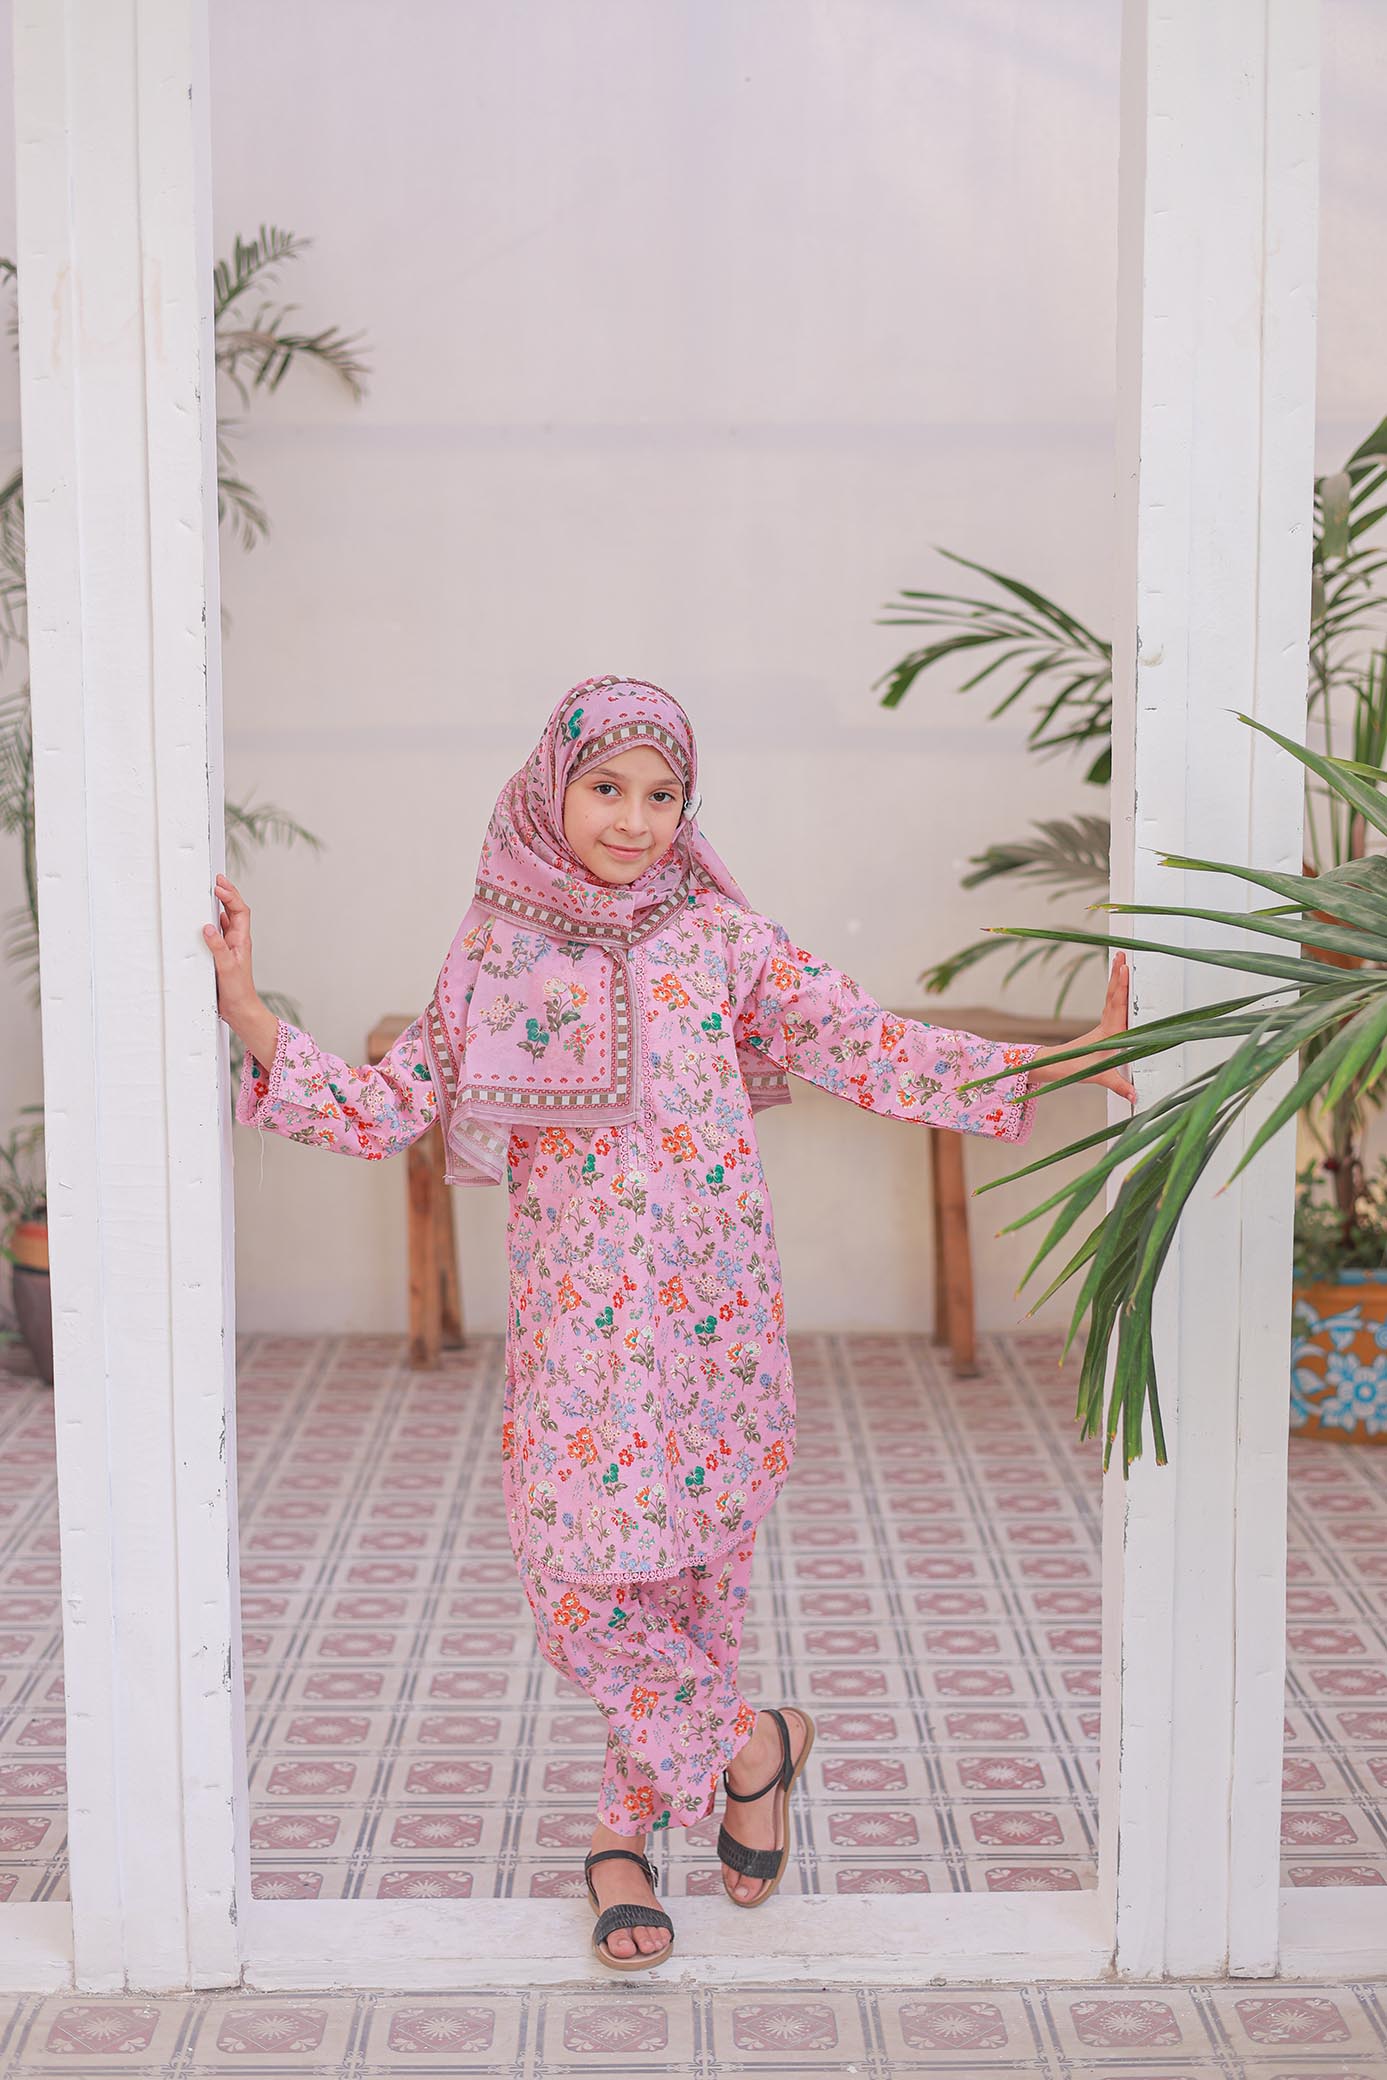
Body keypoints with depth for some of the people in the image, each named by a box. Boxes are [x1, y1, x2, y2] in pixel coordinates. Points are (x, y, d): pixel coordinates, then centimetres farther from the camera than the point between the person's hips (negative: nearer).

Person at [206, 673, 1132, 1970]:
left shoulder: (720, 940, 1)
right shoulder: (496, 957, 4)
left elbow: (875, 1054, -2)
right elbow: (386, 1110, 4)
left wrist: (1071, 1061, -11)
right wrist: (248, 1018, -6)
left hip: (710, 1316, 0)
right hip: (574, 1323, 1)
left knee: (688, 1573, 6)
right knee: (577, 1582, -6)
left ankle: (625, 1833, 26)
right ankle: (750, 1743, 17)